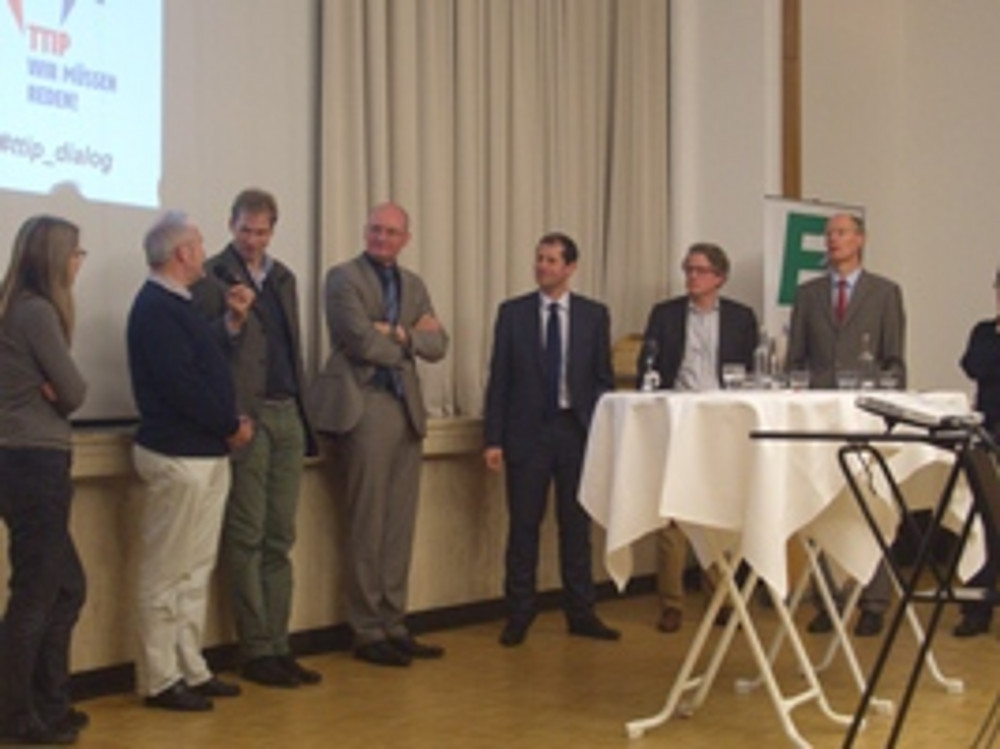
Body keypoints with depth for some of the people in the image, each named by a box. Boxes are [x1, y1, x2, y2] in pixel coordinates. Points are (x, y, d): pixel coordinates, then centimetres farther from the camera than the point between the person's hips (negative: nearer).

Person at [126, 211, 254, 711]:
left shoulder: (175, 305, 16)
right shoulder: (155, 309, -15)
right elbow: (179, 383, -21)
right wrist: (231, 425, -12)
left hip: (207, 454, 10)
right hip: (177, 457, -10)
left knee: (196, 570, 15)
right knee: (166, 573, -2)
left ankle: (190, 670, 23)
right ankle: (159, 680, 5)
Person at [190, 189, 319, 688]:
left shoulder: (283, 277, 17)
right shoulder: (212, 277, -3)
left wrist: (304, 414, 16)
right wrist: (232, 321, -26)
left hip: (286, 415, 6)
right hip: (244, 416, -6)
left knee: (280, 539, 7)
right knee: (246, 538, -2)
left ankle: (278, 647, 12)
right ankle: (256, 651, 2)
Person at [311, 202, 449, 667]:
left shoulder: (413, 285, 18)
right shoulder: (344, 278, -2)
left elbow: (437, 345, 8)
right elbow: (362, 341, -13)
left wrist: (402, 334, -10)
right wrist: (409, 341, 0)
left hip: (407, 408, 7)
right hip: (366, 406, -7)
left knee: (399, 526, 8)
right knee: (368, 526, -3)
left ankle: (394, 625, 15)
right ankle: (367, 632, 4)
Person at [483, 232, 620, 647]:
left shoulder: (594, 315, 5)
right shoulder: (512, 312, 3)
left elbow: (603, 378, 7)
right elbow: (499, 378, 2)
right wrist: (493, 438, -3)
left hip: (577, 430, 1)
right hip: (527, 431, -1)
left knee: (576, 526, 7)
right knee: (523, 527, 2)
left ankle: (581, 613, 16)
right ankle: (518, 615, 11)